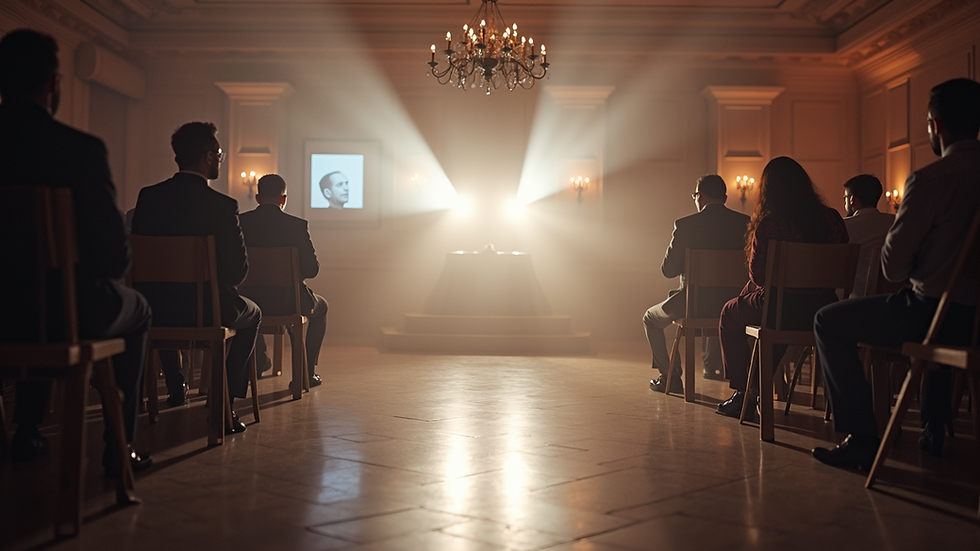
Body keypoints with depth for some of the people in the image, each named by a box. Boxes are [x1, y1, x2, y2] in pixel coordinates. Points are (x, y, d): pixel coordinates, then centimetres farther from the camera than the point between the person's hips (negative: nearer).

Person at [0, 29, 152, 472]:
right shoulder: (82, 149, -17)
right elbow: (115, 254, -14)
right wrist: (105, 276, 9)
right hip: (69, 311, -5)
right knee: (136, 311, 26)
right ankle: (120, 445, 21)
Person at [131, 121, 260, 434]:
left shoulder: (148, 197, -3)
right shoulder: (223, 206, -16)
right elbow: (238, 270, -12)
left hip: (153, 312, 5)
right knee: (252, 314, 26)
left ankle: (176, 388, 48)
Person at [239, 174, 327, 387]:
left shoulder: (239, 222, -6)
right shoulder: (298, 225, -13)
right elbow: (312, 269, -12)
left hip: (251, 300, 4)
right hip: (287, 302, -3)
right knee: (321, 307, 29)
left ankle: (259, 360, 49)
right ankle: (307, 372, 22)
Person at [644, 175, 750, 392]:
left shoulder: (685, 225, -13)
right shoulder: (746, 223, -3)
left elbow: (668, 270, -10)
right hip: (733, 305, 5)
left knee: (650, 318, 23)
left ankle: (669, 376, 14)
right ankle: (712, 365, 51)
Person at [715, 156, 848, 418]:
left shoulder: (768, 223, -15)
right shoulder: (832, 218, 0)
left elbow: (758, 275, -7)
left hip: (783, 309, -5)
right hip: (822, 310, 6)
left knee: (730, 314, 24)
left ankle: (742, 392, 25)